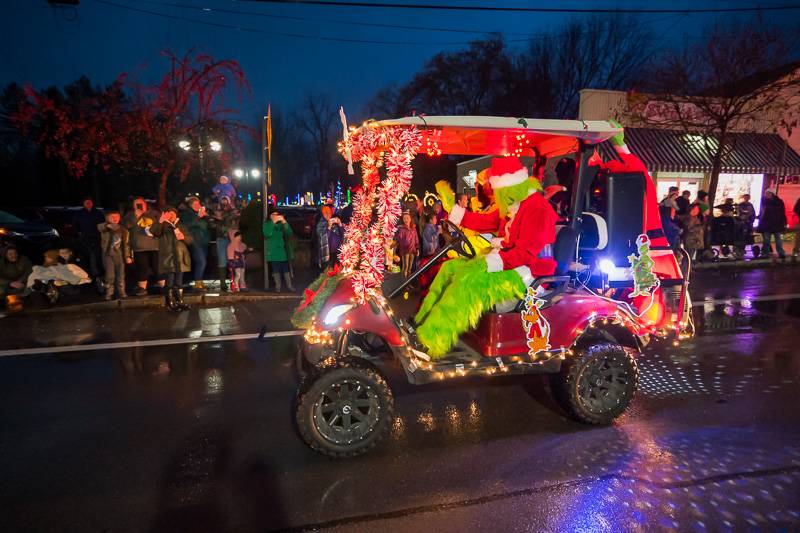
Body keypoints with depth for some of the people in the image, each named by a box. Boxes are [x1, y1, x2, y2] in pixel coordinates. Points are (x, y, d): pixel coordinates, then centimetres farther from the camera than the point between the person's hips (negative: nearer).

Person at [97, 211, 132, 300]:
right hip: (108, 254, -2)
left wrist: (128, 256, 4)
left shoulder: (123, 229, 7)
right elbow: (99, 226, -24)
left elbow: (126, 244, 8)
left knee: (120, 275, 7)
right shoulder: (105, 229, 1)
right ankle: (108, 293, 8)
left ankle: (121, 292, 15)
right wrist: (108, 225, -41)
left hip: (119, 255, 2)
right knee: (109, 275, -2)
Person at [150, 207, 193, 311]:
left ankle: (180, 302, 12)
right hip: (168, 258, -4)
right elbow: (153, 231, -16)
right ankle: (170, 303, 0)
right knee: (169, 282, -5)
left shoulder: (181, 226, 19)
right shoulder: (163, 226, 6)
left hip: (180, 258, 4)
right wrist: (160, 221, -32)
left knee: (179, 282, 7)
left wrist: (183, 237, -7)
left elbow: (190, 239, 15)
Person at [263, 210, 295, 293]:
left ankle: (289, 286, 2)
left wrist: (284, 222, -16)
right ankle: (277, 286, 7)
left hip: (282, 250, 1)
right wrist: (273, 222, -19)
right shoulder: (267, 224, 4)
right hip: (273, 252, -1)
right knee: (276, 269, 0)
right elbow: (267, 234, -15)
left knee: (286, 269, -2)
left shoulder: (281, 224, 9)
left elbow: (289, 233, -3)